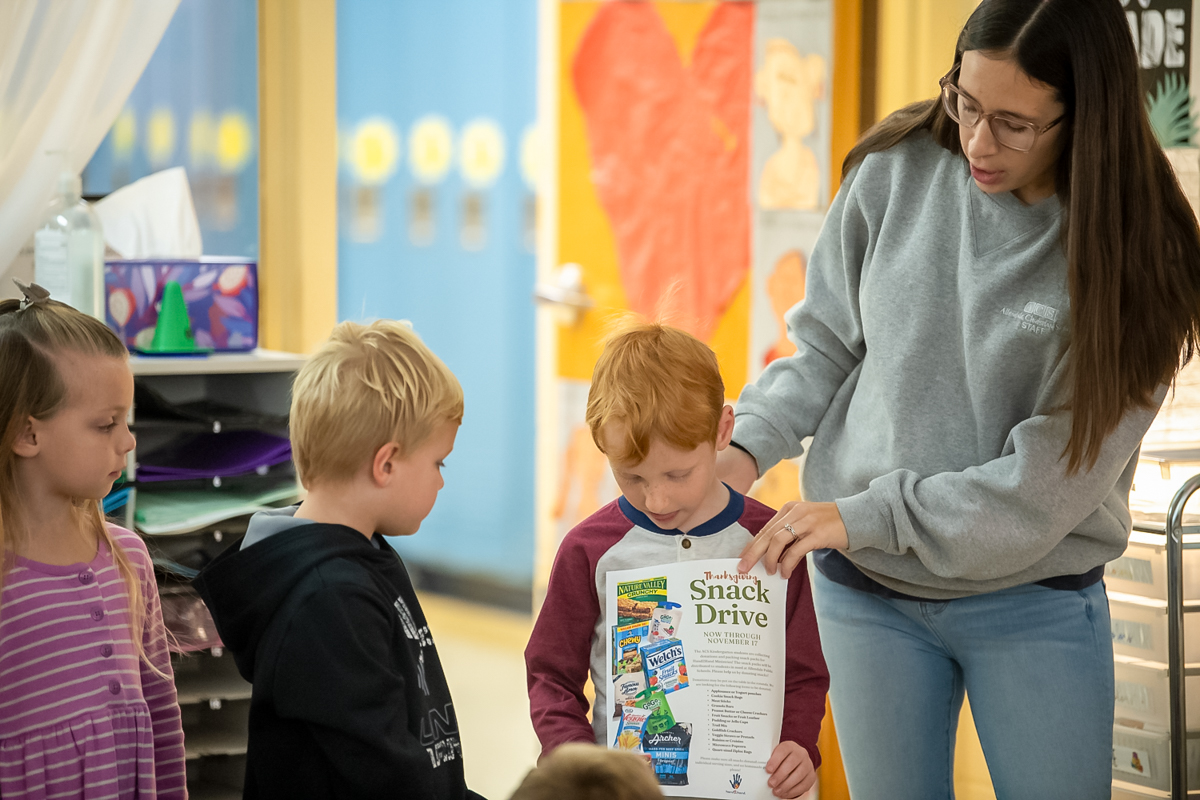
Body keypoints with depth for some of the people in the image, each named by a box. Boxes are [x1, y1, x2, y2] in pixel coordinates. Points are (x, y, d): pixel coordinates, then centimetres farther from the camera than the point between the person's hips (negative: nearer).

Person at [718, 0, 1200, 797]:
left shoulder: (1134, 251, -15)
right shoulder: (897, 170, -7)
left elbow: (1047, 481, -19)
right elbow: (826, 342, 6)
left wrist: (864, 515, -21)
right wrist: (750, 447, -11)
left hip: (1037, 601, -2)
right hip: (865, 590, 2)